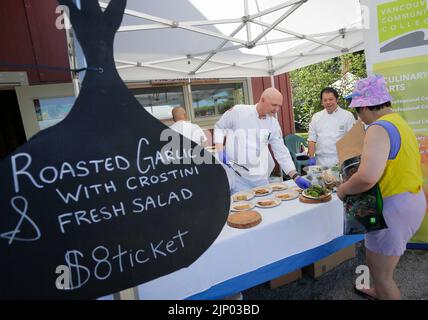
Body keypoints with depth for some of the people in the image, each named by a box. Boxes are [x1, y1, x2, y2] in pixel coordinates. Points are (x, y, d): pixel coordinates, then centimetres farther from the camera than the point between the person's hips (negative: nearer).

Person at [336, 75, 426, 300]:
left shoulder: (379, 128, -22)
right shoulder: (398, 122, 10)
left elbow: (367, 177, -35)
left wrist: (343, 189, -16)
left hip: (394, 207, -10)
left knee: (380, 272, 8)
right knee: (380, 261, 29)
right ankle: (379, 293, 51)